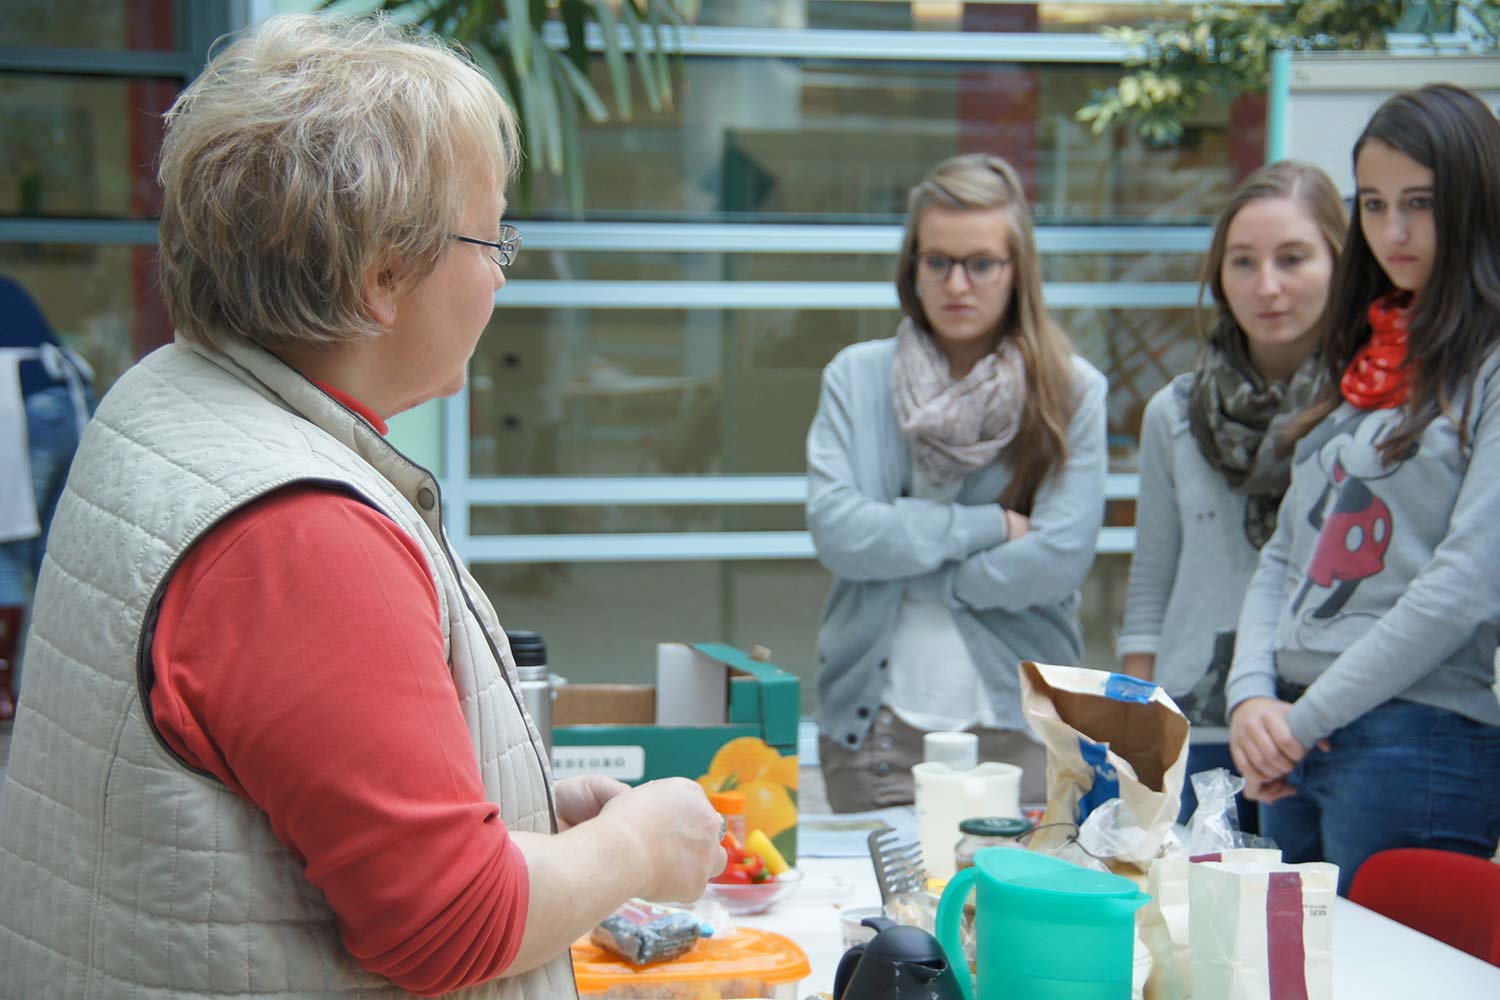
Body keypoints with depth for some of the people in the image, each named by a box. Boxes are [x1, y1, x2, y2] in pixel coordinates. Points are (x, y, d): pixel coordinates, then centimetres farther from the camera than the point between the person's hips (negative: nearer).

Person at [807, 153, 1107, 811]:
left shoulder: (1073, 390, 1)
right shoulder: (856, 377, 6)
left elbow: (1060, 557, -9)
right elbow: (834, 528, -7)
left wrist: (900, 558, -6)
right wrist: (986, 526, -10)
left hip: (1020, 723, -1)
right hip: (875, 717, 1)